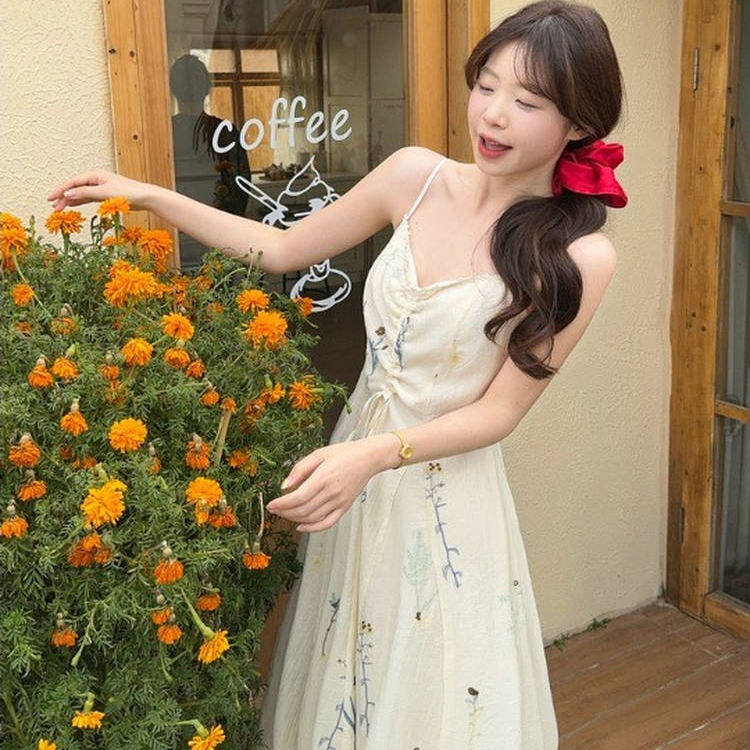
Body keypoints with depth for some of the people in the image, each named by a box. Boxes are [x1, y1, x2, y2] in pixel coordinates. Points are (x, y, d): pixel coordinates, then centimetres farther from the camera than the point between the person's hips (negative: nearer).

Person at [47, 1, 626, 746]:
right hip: (351, 466, 4)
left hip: (448, 498, -3)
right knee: (337, 686, 18)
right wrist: (147, 197, 4)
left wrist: (374, 454, -26)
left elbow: (500, 410, -11)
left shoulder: (579, 257, -14)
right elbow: (285, 249, 7)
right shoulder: (416, 176, -4)